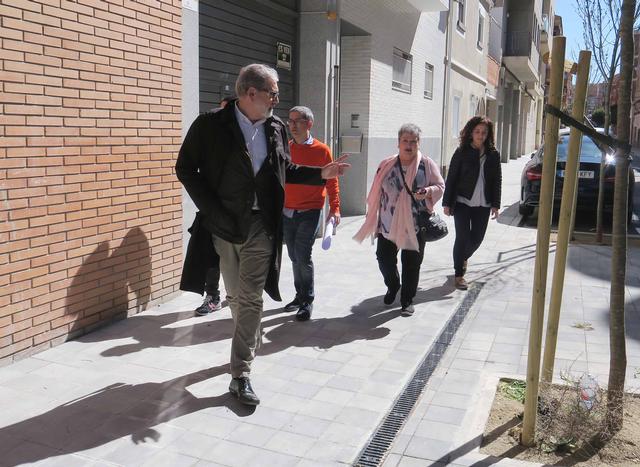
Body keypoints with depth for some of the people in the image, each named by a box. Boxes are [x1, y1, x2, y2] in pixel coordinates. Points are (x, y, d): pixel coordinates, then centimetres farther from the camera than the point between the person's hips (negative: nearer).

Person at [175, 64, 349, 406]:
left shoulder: (276, 128, 3)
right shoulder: (210, 125, -8)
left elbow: (286, 170, 15)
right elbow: (185, 168, -5)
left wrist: (321, 174, -1)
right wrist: (213, 211, -11)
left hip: (260, 226, 1)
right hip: (223, 225, -1)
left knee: (250, 299, -1)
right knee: (235, 296, 15)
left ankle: (240, 374, 6)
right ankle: (251, 342, 41)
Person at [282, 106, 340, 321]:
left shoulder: (321, 150, -4)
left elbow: (331, 180, -2)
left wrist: (335, 208, -10)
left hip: (309, 212, -4)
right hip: (286, 211, 5)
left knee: (303, 255, -10)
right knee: (294, 256, 12)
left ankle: (307, 301, 4)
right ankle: (300, 296, 26)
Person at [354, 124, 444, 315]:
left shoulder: (427, 165, -1)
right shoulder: (387, 165, 4)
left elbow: (440, 187, 2)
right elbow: (377, 193, 8)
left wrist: (428, 191, -21)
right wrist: (373, 217, 9)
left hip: (415, 225, -2)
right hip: (388, 223, 2)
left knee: (411, 264, 6)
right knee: (384, 258, 6)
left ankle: (407, 300, 23)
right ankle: (393, 286, 37)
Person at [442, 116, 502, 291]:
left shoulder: (493, 154, 4)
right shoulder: (462, 152, -4)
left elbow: (497, 180, 7)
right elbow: (451, 178, -3)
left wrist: (495, 204, 1)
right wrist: (447, 203, -6)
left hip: (483, 204, 3)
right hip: (462, 202, -3)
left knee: (477, 238, 9)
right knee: (462, 237, -3)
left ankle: (463, 258, 41)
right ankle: (459, 274, 9)